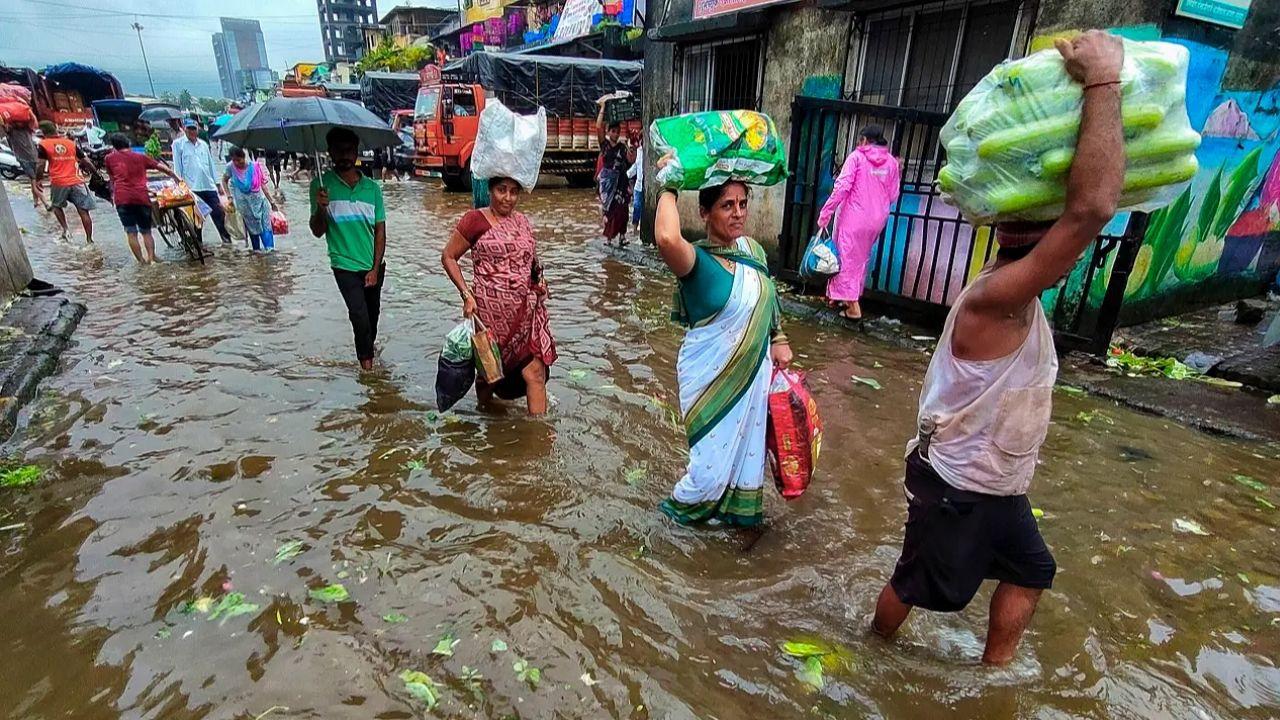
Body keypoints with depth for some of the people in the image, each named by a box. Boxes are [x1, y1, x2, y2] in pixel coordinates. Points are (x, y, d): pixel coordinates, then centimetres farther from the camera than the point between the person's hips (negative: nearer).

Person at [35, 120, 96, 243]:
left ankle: (65, 228, 5)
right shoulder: (71, 143, 9)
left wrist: (37, 181, 8)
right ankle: (89, 239, -3)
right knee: (83, 211, -1)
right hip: (76, 181, 1)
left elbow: (41, 165, -5)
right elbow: (86, 161, 10)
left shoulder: (43, 145, 1)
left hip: (58, 182, -1)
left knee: (57, 206, 23)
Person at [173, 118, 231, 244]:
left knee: (219, 213, 0)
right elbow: (177, 166, 1)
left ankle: (226, 238, 10)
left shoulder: (203, 144, 15)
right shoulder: (178, 144, 4)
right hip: (192, 187, -3)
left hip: (209, 186, 3)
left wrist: (216, 182, 14)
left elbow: (211, 164, 18)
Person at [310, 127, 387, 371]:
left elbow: (380, 230, 1)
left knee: (372, 315, 13)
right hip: (345, 266, -2)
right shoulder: (322, 185, -4)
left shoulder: (372, 187, 0)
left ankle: (368, 351, 36)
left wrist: (375, 268, -5)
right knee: (360, 315, -12)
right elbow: (317, 232, -2)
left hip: (373, 265, 3)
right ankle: (367, 360, 10)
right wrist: (320, 208, -23)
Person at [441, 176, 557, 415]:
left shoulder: (522, 221, 12)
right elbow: (448, 257, -2)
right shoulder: (475, 220, -4)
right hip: (493, 312, -4)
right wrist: (466, 294, -11)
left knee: (536, 372, -3)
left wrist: (539, 281, 7)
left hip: (527, 311, 4)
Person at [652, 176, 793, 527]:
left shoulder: (752, 249, 0)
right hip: (712, 377, -6)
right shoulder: (696, 260, -20)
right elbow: (667, 239, -45)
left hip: (754, 371, 7)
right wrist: (668, 188, -30)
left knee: (746, 448, 20)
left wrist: (778, 339, 11)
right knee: (714, 462, 2)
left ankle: (734, 510, 45)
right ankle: (681, 506, 34)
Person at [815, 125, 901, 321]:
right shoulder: (891, 162, 7)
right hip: (877, 219, 5)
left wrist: (826, 212, -12)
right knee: (861, 259, 17)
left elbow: (842, 187, -15)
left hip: (853, 216, -5)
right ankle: (851, 297, 27)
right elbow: (893, 196, 10)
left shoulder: (856, 157, -5)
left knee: (847, 258, 1)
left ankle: (852, 306, -2)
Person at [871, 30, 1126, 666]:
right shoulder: (998, 297, -30)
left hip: (996, 483, 9)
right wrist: (1103, 79, -34)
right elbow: (1092, 207, -44)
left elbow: (1083, 205, 9)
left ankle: (993, 673, 43)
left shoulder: (1012, 289, -2)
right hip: (955, 485, -9)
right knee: (922, 584, 13)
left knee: (1030, 571, 23)